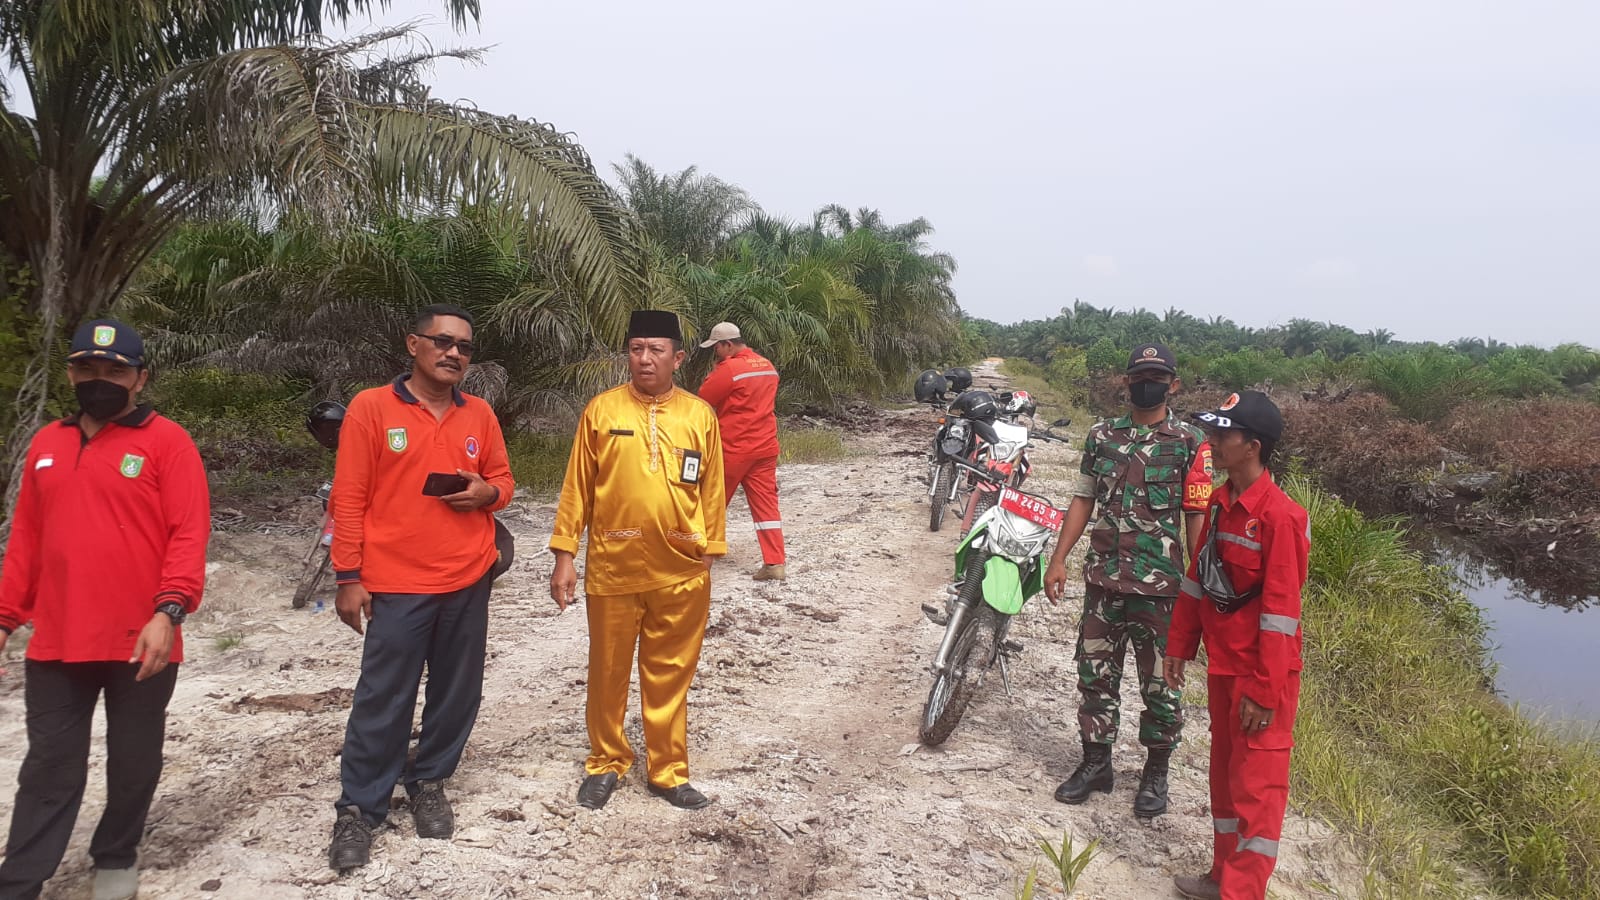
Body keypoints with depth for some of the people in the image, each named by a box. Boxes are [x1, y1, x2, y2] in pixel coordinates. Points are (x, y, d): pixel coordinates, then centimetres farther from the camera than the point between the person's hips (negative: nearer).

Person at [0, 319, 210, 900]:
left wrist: (168, 611, -22)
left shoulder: (166, 441, -5)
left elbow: (189, 533, -12)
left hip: (140, 642, -4)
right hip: (56, 642, 4)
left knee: (133, 762, 11)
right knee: (49, 766, 9)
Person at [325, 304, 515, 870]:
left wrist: (486, 493, -9)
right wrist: (348, 578, -8)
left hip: (468, 583, 4)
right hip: (396, 585, -4)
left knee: (457, 694, 12)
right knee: (382, 702, 2)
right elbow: (349, 499, -5)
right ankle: (358, 810, 16)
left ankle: (429, 784, 31)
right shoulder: (370, 408, -5)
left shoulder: (480, 415, 7)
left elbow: (503, 482, 16)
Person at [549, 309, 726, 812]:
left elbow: (712, 492, 5)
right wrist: (564, 554, -2)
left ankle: (668, 771, 25)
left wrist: (709, 557, 5)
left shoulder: (700, 416, 1)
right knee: (608, 673, 13)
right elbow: (577, 486, 1)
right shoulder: (601, 410, -1)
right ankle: (606, 762, 31)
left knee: (669, 676, 11)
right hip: (613, 568, 0)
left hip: (680, 573, 1)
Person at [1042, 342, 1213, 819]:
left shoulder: (1190, 442, -3)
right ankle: (1096, 762, 26)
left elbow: (1197, 515, -5)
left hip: (1161, 583, -4)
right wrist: (1058, 560, 6)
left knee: (1160, 681, 7)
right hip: (1104, 577, 4)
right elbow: (1083, 500, 11)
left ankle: (1156, 771, 23)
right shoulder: (1102, 435, 8)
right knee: (1095, 673, 11)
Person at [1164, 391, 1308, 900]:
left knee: (1255, 787, 2)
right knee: (1224, 774, 19)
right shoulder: (1220, 503, 5)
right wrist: (1180, 644, 13)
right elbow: (1198, 577, 12)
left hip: (1261, 673, -8)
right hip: (1221, 665, 8)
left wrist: (1264, 690, -18)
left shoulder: (1279, 516, -21)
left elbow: (1281, 611, -20)